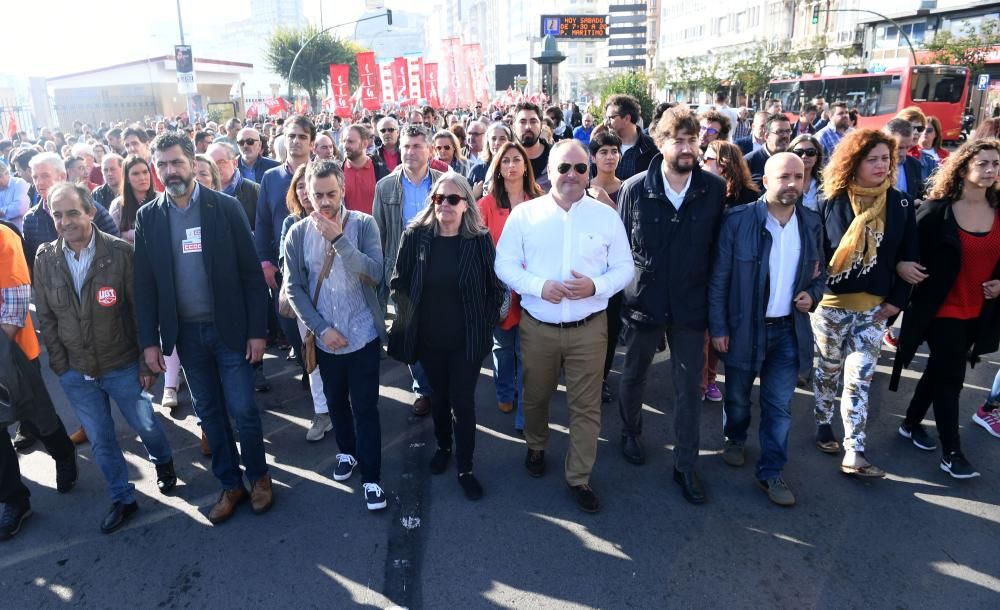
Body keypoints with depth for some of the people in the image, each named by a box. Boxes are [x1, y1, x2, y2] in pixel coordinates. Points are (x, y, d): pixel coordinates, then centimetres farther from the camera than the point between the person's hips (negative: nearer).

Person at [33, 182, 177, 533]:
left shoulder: (120, 252, -14)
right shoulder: (45, 259, -5)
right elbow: (45, 318, 3)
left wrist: (147, 362, -8)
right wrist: (61, 366, 1)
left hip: (122, 366, -3)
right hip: (74, 372, 3)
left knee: (146, 426, 14)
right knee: (100, 441, 14)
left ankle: (163, 465, 46)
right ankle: (122, 499, 33)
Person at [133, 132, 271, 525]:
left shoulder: (226, 207, -6)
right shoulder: (148, 217, 2)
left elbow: (251, 273, -6)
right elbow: (144, 284, 4)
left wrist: (257, 330, -9)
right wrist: (149, 340, 0)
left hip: (230, 328, -2)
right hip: (185, 332, 3)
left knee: (243, 410, 3)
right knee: (209, 414, 12)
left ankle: (258, 477, 25)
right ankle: (230, 484, 27)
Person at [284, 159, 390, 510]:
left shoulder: (363, 224, -9)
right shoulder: (298, 234, -4)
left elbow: (374, 273, -20)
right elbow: (294, 289, -3)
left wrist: (339, 239, -26)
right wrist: (321, 328, -11)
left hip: (363, 336, -2)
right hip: (325, 338, 3)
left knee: (365, 408, 1)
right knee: (336, 402, 20)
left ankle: (371, 477, 13)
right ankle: (347, 452, 43)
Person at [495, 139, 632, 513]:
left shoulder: (607, 216, 0)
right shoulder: (524, 214, -1)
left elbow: (625, 268, 3)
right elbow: (504, 264, -2)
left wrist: (596, 285, -18)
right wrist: (539, 286, -19)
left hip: (589, 327, 0)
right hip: (537, 326, 0)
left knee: (586, 406, 6)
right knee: (535, 396, 18)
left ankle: (579, 478, 23)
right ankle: (536, 447, 47)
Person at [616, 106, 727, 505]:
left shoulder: (714, 189, -7)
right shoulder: (635, 189, -9)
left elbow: (719, 247, 1)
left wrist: (713, 295, 2)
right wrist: (625, 285, 0)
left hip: (691, 305, 0)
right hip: (644, 302, 0)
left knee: (689, 387, 8)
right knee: (635, 374, 19)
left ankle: (685, 465, 23)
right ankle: (630, 431, 45)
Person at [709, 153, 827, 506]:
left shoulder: (811, 222, 1)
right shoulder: (738, 220, -13)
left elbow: (819, 271, 14)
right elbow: (718, 279, -10)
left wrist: (812, 295, -7)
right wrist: (718, 328, -11)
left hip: (789, 329, 3)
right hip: (744, 328, -2)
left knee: (779, 405, 6)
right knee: (738, 397, 17)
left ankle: (771, 472, 20)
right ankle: (735, 439, 45)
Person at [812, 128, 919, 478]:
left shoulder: (899, 204, 2)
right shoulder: (832, 202, -5)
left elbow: (908, 257, 5)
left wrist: (896, 301, -1)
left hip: (875, 309, 1)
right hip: (831, 304, -1)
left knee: (859, 380, 0)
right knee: (827, 371, 12)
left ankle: (854, 455, 4)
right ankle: (823, 425, 32)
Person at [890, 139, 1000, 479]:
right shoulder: (936, 210, -11)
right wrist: (909, 295, -16)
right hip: (941, 309, -5)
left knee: (940, 370, 16)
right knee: (951, 377, -2)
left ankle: (911, 424, 34)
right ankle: (951, 453, 9)